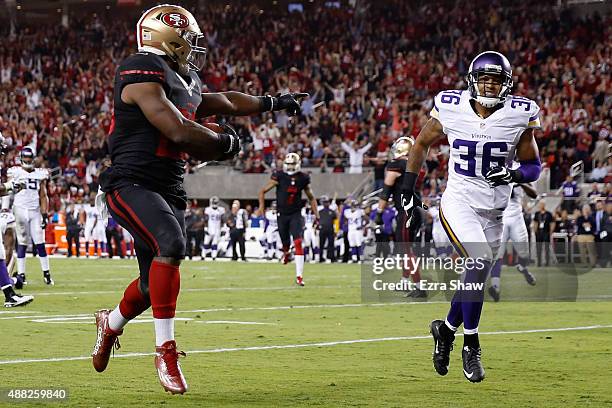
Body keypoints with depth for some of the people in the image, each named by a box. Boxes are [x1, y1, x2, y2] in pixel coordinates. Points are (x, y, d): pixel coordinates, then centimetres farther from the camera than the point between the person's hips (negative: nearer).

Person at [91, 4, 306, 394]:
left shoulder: (186, 81, 15)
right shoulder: (143, 73, -14)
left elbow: (224, 102, 36)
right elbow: (179, 131, -21)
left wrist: (273, 103, 43)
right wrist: (226, 141, -4)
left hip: (169, 191, 9)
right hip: (131, 184, -9)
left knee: (155, 283, 9)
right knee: (171, 244, -31)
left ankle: (111, 322, 42)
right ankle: (166, 350, -23)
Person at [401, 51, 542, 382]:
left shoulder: (518, 116, -4)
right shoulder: (452, 109, -5)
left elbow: (533, 166, 4)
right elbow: (422, 143, 11)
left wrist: (513, 175, -18)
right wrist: (408, 188, 7)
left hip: (493, 211, 3)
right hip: (458, 203, -3)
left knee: (475, 277, 11)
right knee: (479, 263, -24)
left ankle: (446, 329, 39)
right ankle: (470, 345, -12)